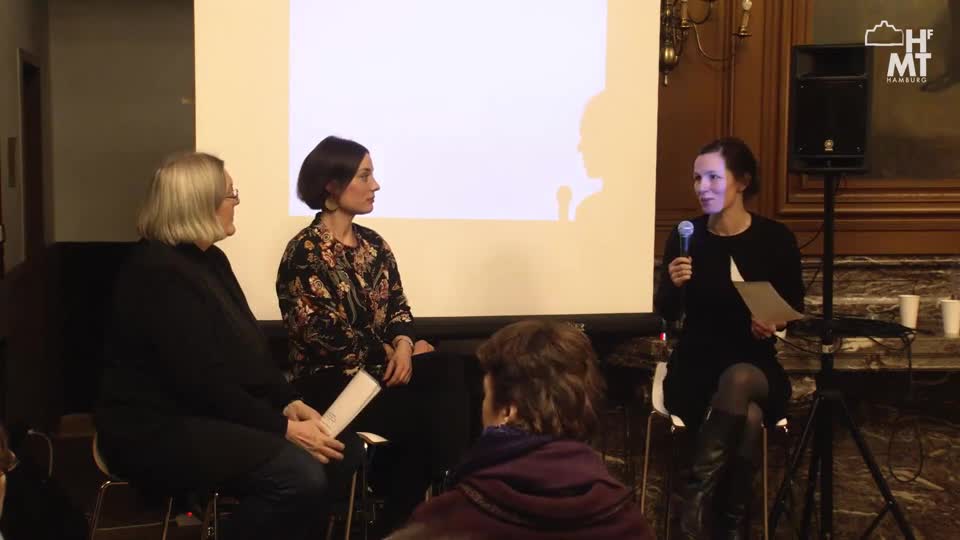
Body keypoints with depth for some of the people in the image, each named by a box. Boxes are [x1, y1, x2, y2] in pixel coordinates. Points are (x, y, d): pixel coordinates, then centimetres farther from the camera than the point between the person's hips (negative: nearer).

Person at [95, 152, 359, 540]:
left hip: (217, 413, 10)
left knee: (344, 451, -3)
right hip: (158, 429, -10)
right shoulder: (161, 273, -19)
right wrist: (284, 429, -21)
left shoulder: (210, 259, 12)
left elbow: (251, 351, 13)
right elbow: (203, 383, -24)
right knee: (299, 475, -28)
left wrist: (289, 403, -3)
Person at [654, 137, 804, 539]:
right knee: (747, 418, -32)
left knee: (738, 380, -37)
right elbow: (667, 314, -1)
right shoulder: (686, 235, -2)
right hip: (696, 365, 0)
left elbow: (794, 308, 6)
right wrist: (673, 284, -23)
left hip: (756, 367, 0)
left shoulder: (776, 238, -3)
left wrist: (775, 323, -16)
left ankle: (694, 498, -26)